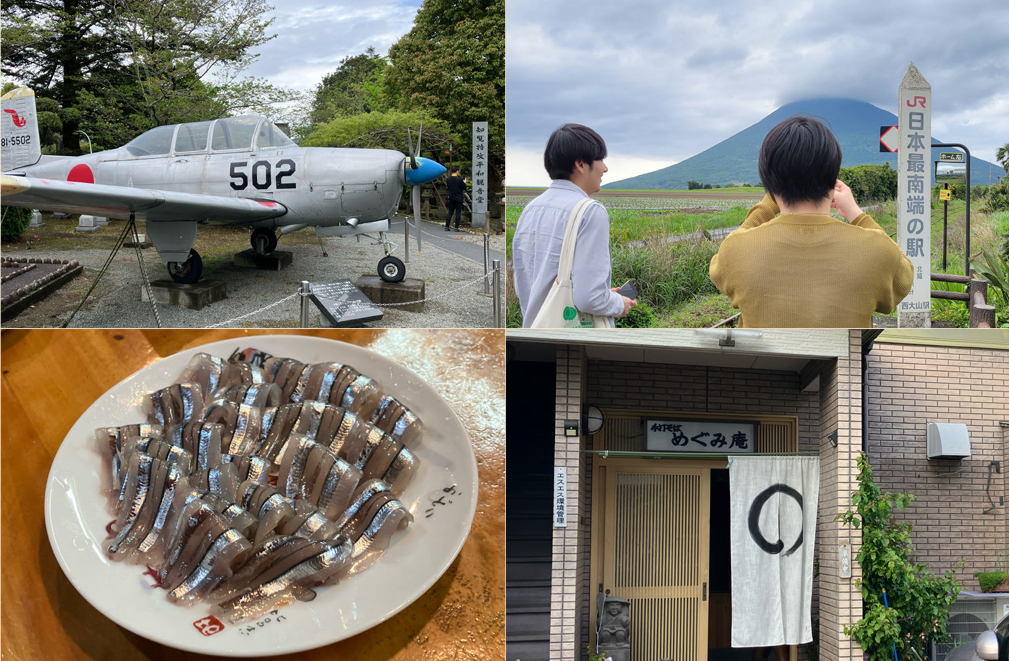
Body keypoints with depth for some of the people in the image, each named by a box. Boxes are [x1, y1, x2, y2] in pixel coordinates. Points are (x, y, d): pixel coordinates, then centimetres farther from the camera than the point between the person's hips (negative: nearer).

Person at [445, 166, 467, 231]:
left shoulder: (448, 179, 0)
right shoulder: (459, 179, -14)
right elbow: (464, 188, -7)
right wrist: (464, 183, 13)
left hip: (451, 198, 4)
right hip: (459, 198, -4)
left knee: (450, 212, 10)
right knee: (458, 213, 2)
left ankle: (446, 226, 6)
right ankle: (456, 227, -1)